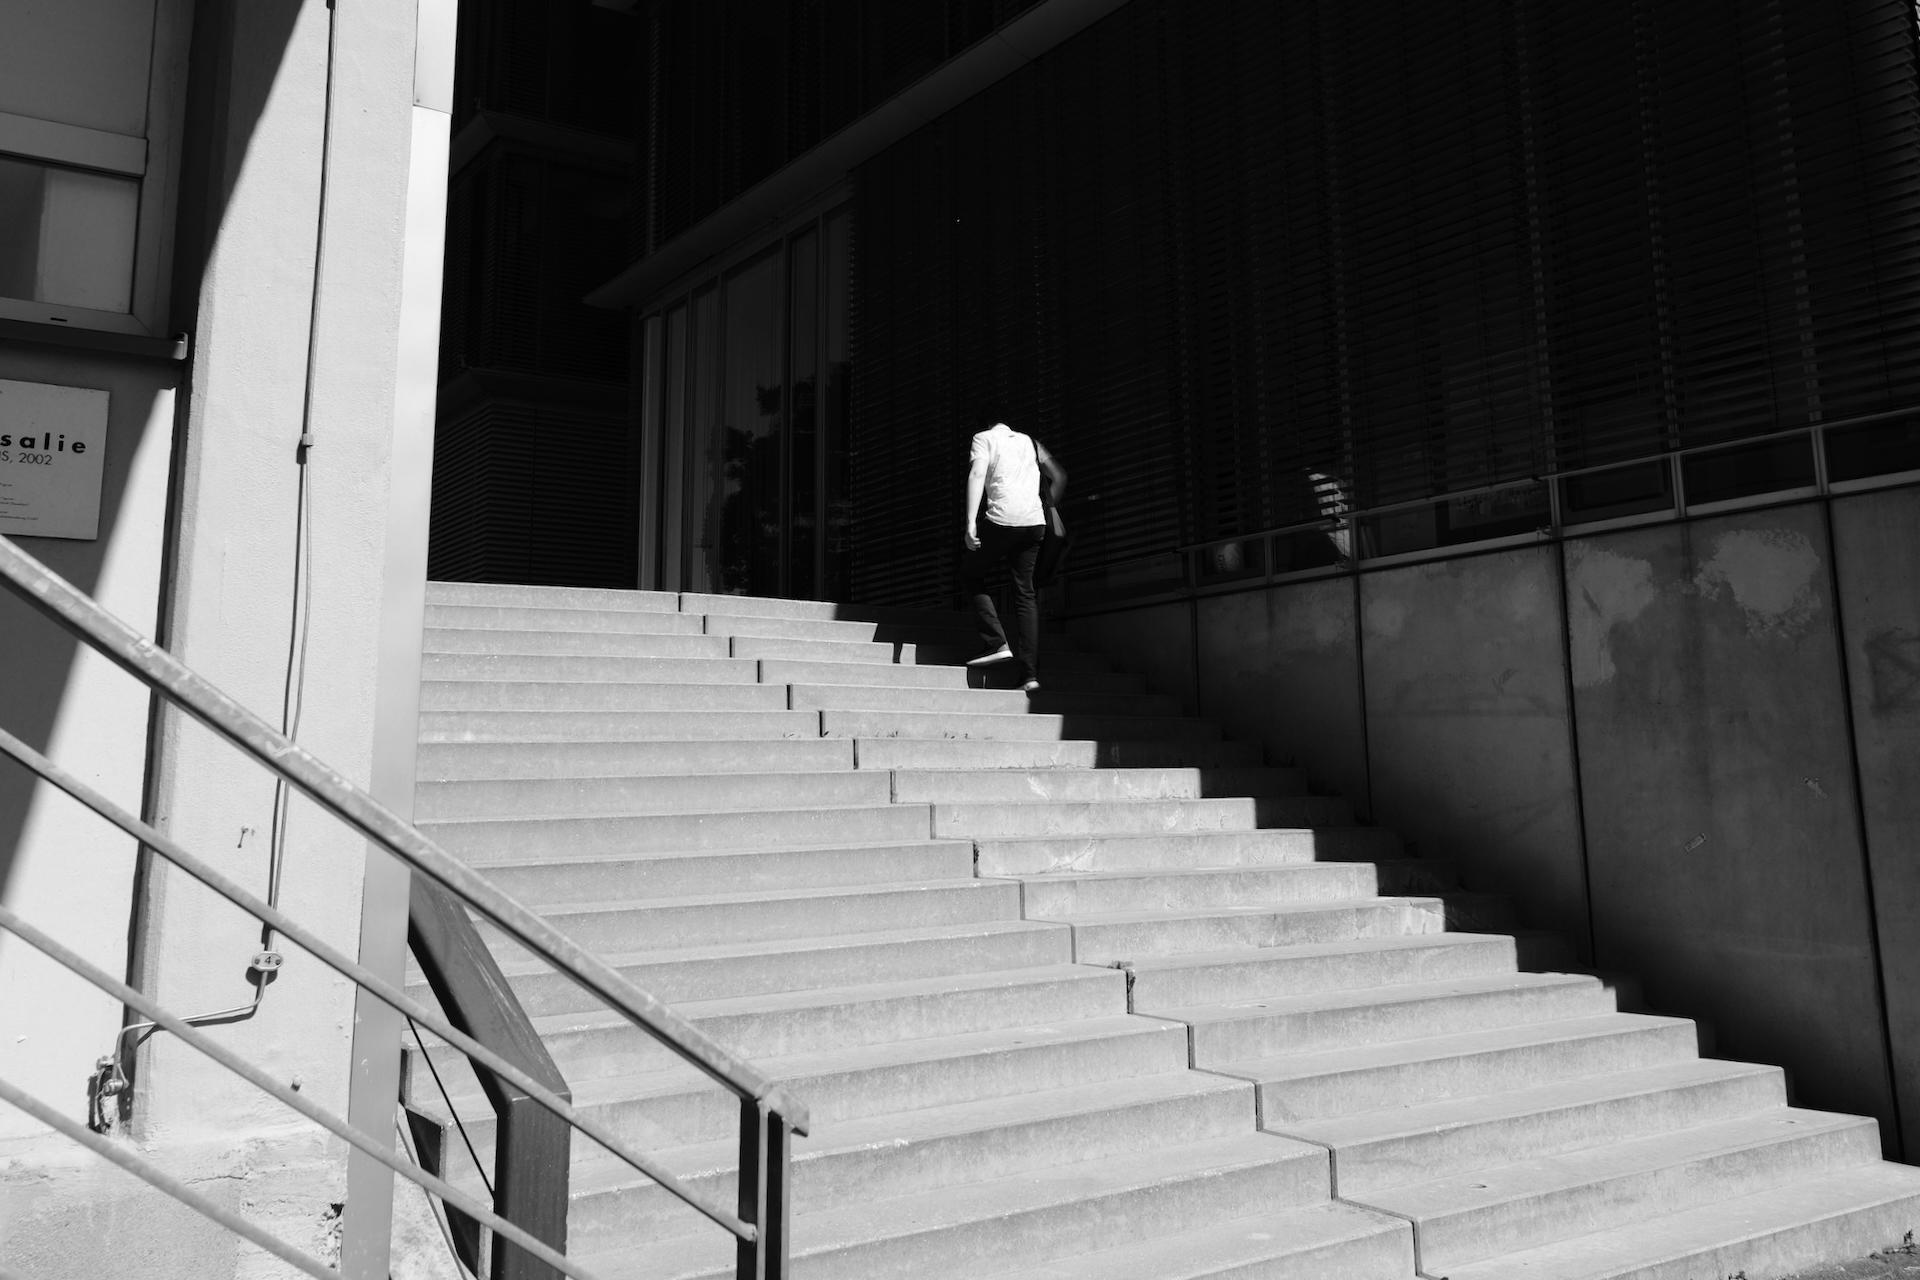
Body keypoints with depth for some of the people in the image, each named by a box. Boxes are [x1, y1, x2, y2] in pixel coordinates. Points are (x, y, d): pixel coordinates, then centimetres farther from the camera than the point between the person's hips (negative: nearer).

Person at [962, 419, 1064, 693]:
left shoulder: (984, 438, 9)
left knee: (971, 574, 16)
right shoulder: (1030, 442, 24)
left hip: (1002, 520, -5)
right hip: (1035, 524, 5)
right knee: (1026, 593, 8)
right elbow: (1060, 477, 22)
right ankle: (1030, 673, 0)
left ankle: (997, 644, 0)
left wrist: (970, 522, -15)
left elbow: (977, 475, -8)